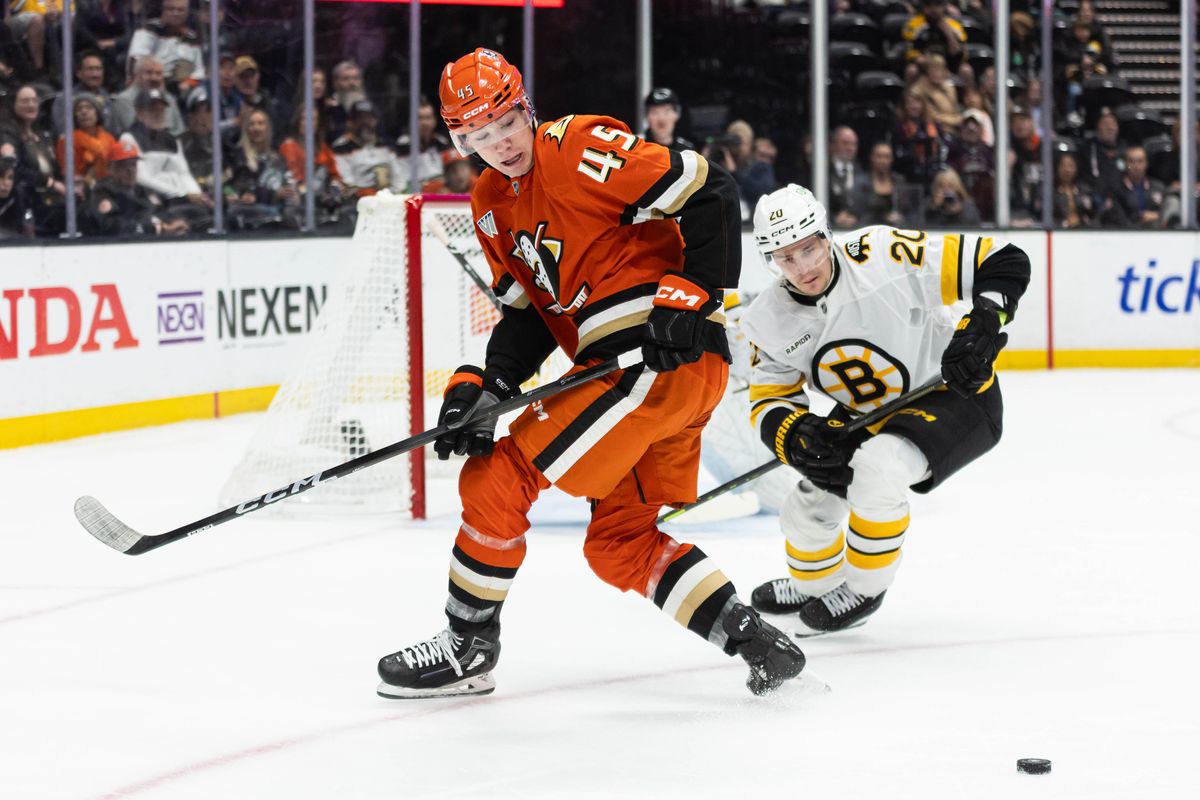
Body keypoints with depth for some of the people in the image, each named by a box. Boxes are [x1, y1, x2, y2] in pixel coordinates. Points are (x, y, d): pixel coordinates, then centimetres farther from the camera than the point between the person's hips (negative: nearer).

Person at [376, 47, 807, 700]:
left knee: (499, 480, -6)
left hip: (667, 357, -10)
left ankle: (467, 646, 7)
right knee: (618, 542, 13)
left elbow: (710, 194, -13)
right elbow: (526, 314, 16)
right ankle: (755, 641, 12)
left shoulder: (577, 149, -11)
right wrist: (482, 388, 0)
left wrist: (694, 295, -18)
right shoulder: (492, 204, 16)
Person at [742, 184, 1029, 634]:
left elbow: (1004, 262, -22)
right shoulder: (770, 321, -11)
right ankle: (813, 587, 42)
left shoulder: (885, 256, -28)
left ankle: (864, 589, -8)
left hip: (955, 394, -6)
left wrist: (982, 327, -36)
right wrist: (795, 437, -26)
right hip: (869, 416, 7)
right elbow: (770, 403, -4)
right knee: (808, 509, 7)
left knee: (878, 466, -31)